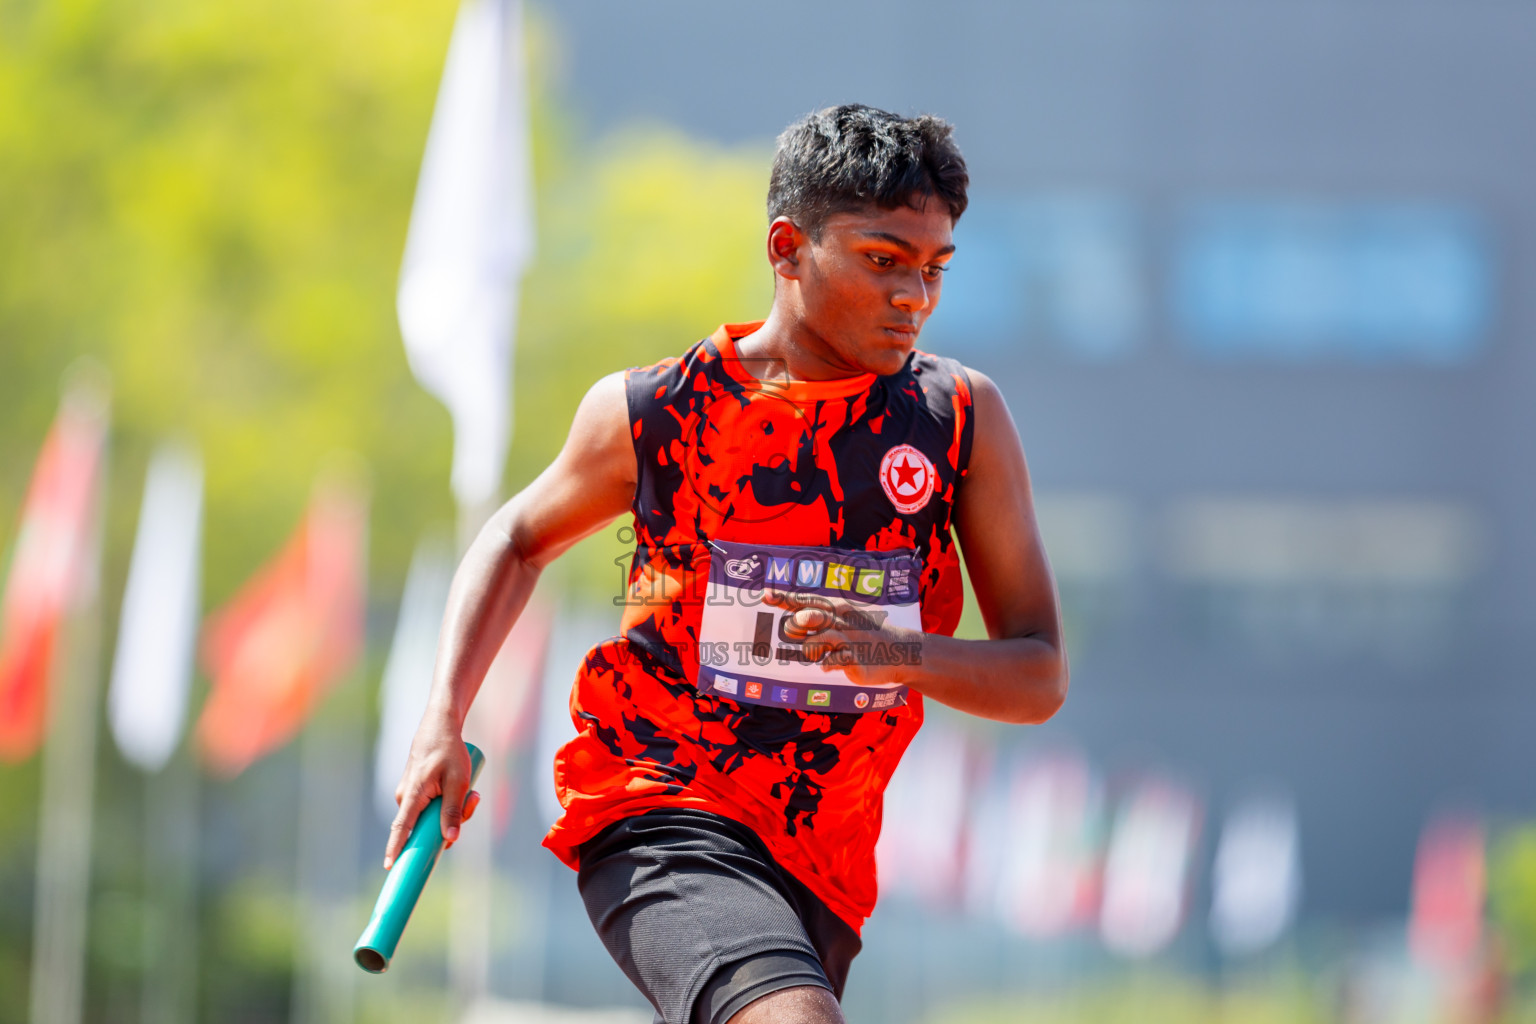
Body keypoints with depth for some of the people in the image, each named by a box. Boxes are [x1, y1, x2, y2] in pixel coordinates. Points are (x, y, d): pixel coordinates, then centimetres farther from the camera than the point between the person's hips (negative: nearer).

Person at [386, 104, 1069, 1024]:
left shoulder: (964, 419, 0)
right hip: (658, 825, -4)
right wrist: (444, 723, 4)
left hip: (825, 866, 4)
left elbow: (1041, 677, 0)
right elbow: (519, 541, 18)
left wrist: (901, 654, -21)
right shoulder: (648, 413, -3)